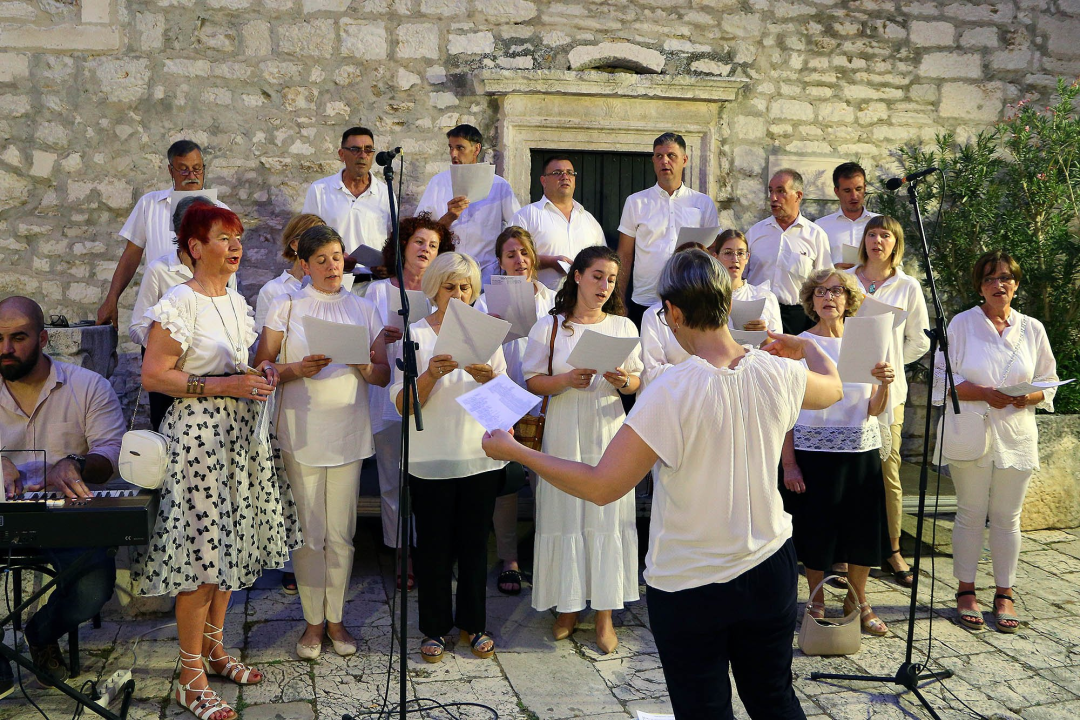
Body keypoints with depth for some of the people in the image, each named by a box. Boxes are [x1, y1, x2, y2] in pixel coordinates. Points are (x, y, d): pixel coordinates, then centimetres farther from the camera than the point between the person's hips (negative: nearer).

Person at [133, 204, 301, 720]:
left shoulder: (237, 301, 13)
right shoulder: (179, 304, -12)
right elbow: (153, 375, -17)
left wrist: (261, 372, 4)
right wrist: (224, 385, -21)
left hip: (242, 432, 8)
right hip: (199, 433, -8)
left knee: (230, 543, 12)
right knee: (202, 550, -6)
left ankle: (214, 647, 28)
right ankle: (191, 679, 5)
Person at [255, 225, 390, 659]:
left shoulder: (364, 309, 10)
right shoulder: (286, 306, 4)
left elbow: (384, 375, 8)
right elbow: (261, 367, 0)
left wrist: (366, 367, -13)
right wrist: (297, 370, -18)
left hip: (348, 433, 2)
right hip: (302, 433, -2)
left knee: (341, 533, 7)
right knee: (308, 532, 3)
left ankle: (336, 618, 21)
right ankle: (313, 620, 17)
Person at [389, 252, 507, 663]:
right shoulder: (416, 334, 0)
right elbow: (403, 404, -7)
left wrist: (487, 378, -18)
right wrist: (431, 374, -24)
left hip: (480, 456, 2)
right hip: (431, 458, -2)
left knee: (474, 542, 10)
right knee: (434, 545, 5)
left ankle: (472, 624, 24)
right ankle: (435, 627, 21)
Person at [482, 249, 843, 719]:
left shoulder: (673, 393, -25)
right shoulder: (778, 373, -9)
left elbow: (601, 486, -22)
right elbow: (832, 388, 16)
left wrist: (514, 451, -11)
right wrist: (806, 345, 37)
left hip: (688, 585, -5)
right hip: (770, 570, 5)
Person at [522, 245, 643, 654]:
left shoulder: (623, 326, 8)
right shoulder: (549, 327, 3)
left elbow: (638, 382, 9)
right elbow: (532, 381, 1)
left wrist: (622, 380, -13)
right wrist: (566, 381, -16)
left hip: (609, 435, 1)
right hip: (564, 436, -1)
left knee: (608, 516, 1)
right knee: (565, 515, 2)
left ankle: (605, 614, 11)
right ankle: (568, 606, 18)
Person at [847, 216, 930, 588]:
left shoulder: (908, 287, 7)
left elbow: (919, 341, 13)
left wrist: (886, 362, 7)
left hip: (887, 389, 0)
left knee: (888, 471, 2)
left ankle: (892, 550, 14)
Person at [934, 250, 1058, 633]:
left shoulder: (1032, 328, 8)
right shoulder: (961, 324, -1)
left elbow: (1049, 383, 11)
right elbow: (941, 376, -5)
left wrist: (1028, 397, -11)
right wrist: (985, 394, -18)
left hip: (1016, 436, 2)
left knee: (1007, 516, 7)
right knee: (971, 514, 3)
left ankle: (1004, 594, 19)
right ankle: (966, 591, 15)